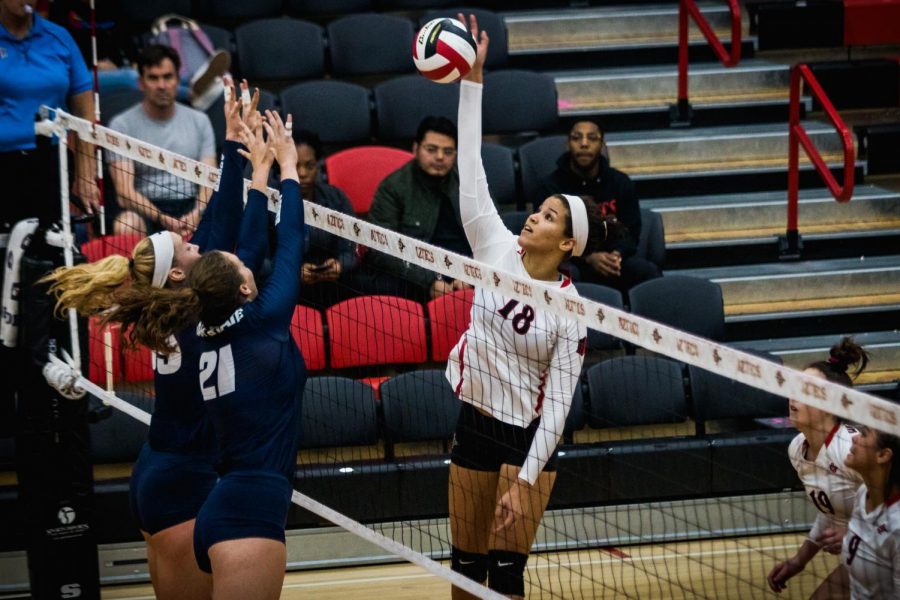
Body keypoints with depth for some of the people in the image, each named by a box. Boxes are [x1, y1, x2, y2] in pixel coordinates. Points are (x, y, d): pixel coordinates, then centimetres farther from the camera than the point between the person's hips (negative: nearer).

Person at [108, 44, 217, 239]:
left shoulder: (199, 121, 12)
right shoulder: (122, 125, 1)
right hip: (145, 211, -2)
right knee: (126, 225, -37)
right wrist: (163, 219, -26)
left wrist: (195, 216, -20)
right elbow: (125, 193, -9)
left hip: (191, 207, 2)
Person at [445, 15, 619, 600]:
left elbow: (558, 403, -14)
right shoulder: (498, 250, -5)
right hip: (474, 423, 4)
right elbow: (472, 168, -8)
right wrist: (473, 81, -15)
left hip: (527, 437, -4)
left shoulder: (570, 311, -14)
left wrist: (524, 480, -20)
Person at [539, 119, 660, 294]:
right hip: (573, 261, -3)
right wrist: (589, 258, -23)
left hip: (614, 255, 3)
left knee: (648, 271, -27)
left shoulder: (621, 183, 8)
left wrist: (617, 254, -17)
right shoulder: (551, 185, -1)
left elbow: (631, 231, 9)